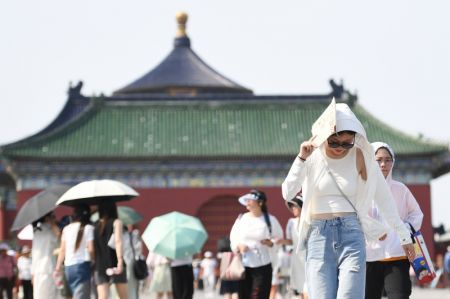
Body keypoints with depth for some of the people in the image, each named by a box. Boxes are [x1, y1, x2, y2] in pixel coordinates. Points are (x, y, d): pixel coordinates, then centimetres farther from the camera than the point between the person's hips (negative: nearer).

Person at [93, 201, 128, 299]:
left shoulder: (96, 225, 12)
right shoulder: (116, 222, 0)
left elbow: (92, 248, 10)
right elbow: (118, 241, -15)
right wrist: (120, 261, -24)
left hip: (99, 265, 3)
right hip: (114, 264, -3)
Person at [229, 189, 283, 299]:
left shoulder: (270, 220, -1)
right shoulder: (241, 219, 7)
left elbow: (279, 239, 5)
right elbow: (233, 239, 12)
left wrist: (270, 243, -15)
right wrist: (238, 246, -10)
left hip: (263, 266, -3)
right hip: (244, 266, 3)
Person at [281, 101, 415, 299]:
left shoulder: (360, 157, 3)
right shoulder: (313, 157, 3)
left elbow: (384, 198, 8)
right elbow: (288, 193, -6)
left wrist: (404, 235, 10)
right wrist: (301, 158, -14)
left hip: (351, 234, 0)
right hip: (319, 236, 1)